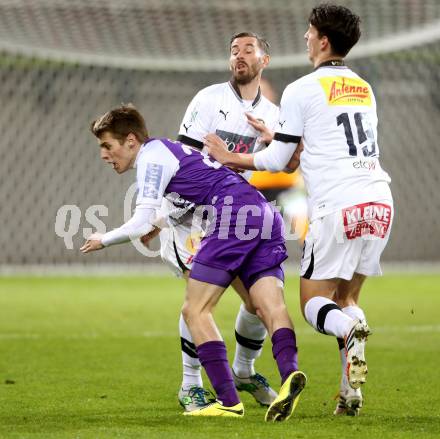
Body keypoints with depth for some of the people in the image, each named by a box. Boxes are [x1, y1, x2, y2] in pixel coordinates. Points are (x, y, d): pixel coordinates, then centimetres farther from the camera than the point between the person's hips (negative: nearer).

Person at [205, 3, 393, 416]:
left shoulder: (301, 90, -2)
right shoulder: (364, 89, 18)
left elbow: (277, 161, 3)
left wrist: (228, 158, 19)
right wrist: (277, 138, 37)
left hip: (338, 207, -6)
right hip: (379, 200, 6)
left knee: (313, 302, 5)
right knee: (346, 298, 17)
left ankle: (350, 332, -29)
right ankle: (351, 392, 1)